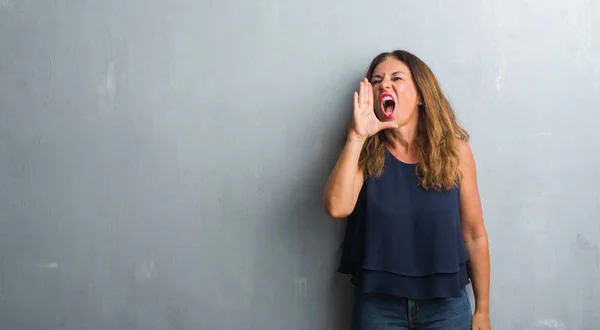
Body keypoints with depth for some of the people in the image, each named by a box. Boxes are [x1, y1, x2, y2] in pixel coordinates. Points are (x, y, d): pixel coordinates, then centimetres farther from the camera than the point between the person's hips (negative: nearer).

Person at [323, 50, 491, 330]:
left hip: (446, 304, 0)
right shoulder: (364, 153, -4)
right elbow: (336, 208, -21)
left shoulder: (455, 151, -5)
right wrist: (356, 136, -23)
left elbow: (475, 236, 0)